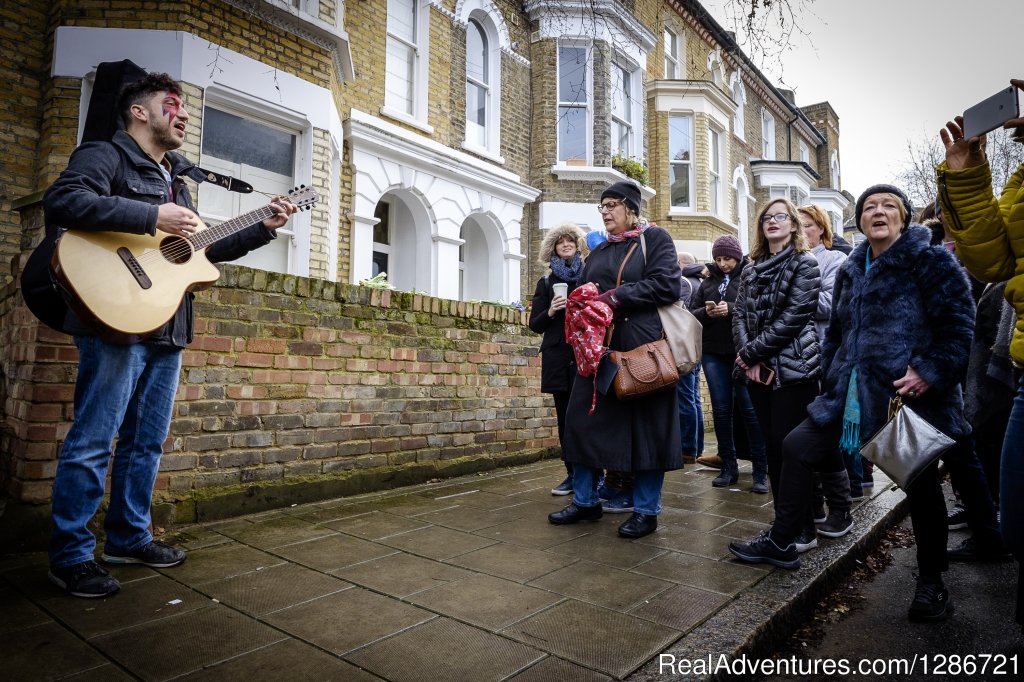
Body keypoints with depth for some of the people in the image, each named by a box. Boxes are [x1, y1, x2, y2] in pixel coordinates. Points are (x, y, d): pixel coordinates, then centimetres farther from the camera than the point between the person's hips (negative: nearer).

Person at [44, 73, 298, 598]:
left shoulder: (174, 179, 24)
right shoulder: (105, 156, -1)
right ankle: (70, 556, 9)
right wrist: (152, 216, -22)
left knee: (146, 442, 13)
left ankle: (128, 538, 26)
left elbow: (200, 250, 25)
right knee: (93, 442, -3)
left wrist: (263, 229, 20)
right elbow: (61, 200, -20)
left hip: (167, 332, 8)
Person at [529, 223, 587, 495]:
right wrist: (550, 311, -7)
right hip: (558, 358, 2)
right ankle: (573, 474, 13)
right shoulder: (546, 283, 13)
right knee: (565, 417, 4)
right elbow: (535, 324, 10)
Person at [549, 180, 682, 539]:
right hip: (600, 347, 6)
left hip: (642, 347, -6)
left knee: (647, 425, 0)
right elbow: (584, 291, 24)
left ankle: (646, 510, 13)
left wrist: (615, 297, -15)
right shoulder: (598, 251, 20)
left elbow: (666, 285, -11)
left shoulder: (655, 239, 2)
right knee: (582, 418, 4)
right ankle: (585, 500, 18)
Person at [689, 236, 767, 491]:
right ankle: (728, 467, 17)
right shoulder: (708, 282, 15)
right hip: (713, 353, 4)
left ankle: (760, 471, 7)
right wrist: (706, 313, -10)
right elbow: (691, 312, 10)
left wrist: (732, 309, -22)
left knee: (749, 409, -3)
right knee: (721, 410, 7)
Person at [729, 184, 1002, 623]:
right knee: (796, 446, 3)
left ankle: (931, 584, 28)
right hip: (855, 397, 7)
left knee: (921, 484, 6)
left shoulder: (930, 261, -6)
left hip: (913, 397, -6)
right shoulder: (850, 270, 14)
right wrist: (832, 381, 15)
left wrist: (931, 372, -23)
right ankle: (781, 543, 18)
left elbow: (960, 324, -13)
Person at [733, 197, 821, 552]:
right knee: (772, 447, 9)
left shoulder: (805, 264, -2)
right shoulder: (752, 270, 15)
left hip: (792, 368, -5)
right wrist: (751, 360, -8)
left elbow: (794, 316, -13)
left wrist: (752, 352, -13)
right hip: (758, 371, 6)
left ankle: (804, 530, 8)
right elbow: (740, 315, 7)